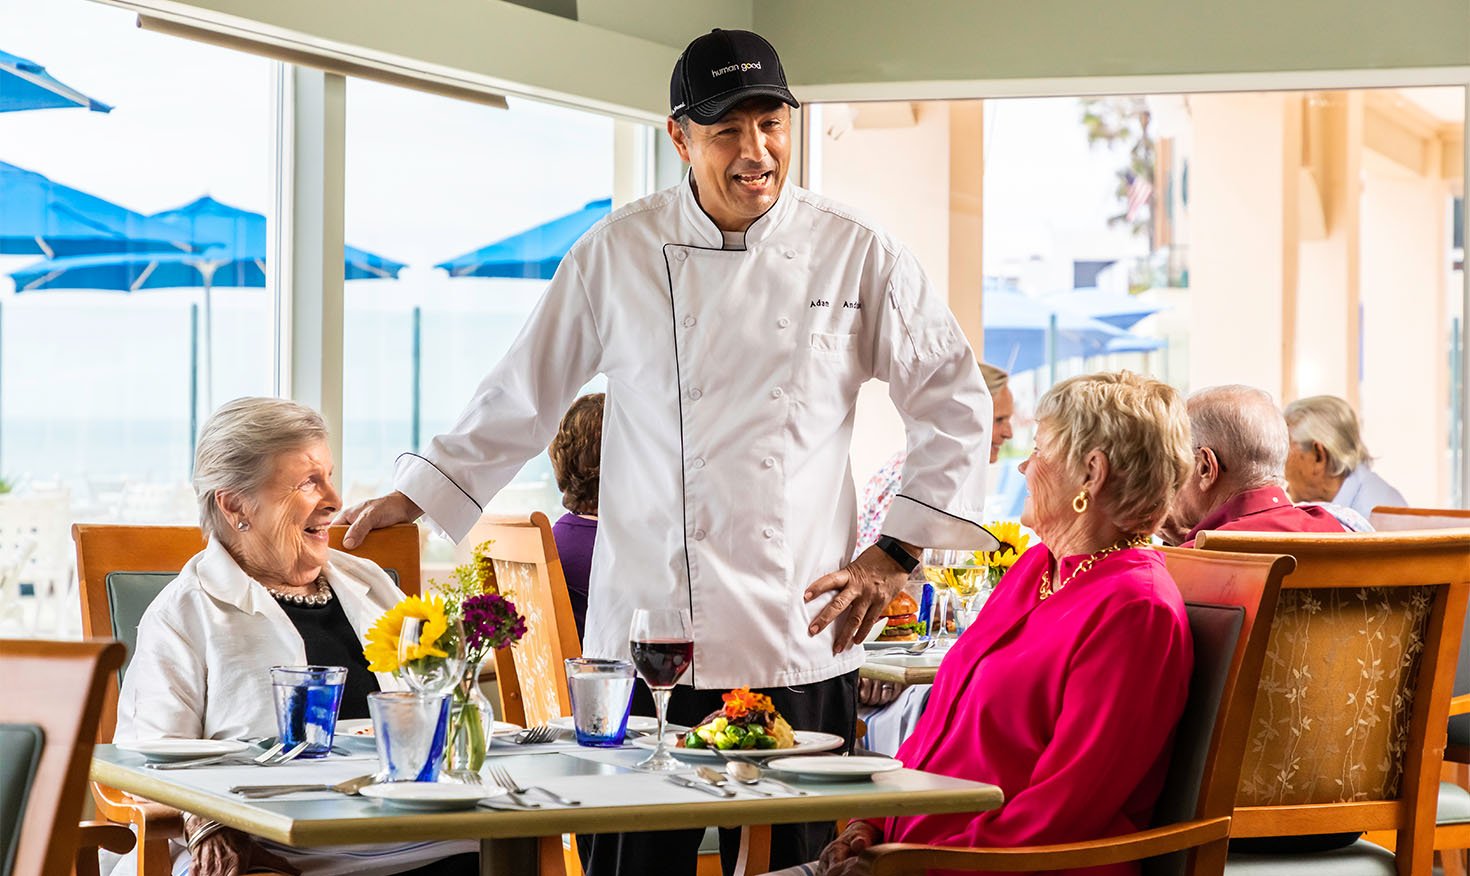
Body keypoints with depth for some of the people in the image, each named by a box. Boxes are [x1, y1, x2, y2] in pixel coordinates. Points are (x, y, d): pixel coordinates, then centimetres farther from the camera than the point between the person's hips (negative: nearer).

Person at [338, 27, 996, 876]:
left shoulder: (860, 256, 2)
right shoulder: (617, 254, 3)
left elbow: (957, 402, 8)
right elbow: (525, 393, 13)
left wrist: (898, 552, 3)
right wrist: (417, 492, 12)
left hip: (799, 640, 0)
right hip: (646, 633, 0)